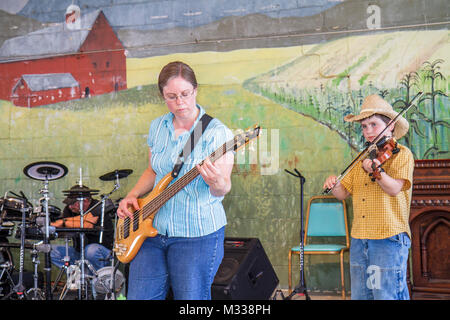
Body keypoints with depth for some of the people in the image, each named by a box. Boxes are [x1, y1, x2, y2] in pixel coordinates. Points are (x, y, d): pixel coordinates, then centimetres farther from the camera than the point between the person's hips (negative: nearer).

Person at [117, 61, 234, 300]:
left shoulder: (217, 133, -11)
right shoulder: (157, 127, 7)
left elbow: (222, 190, -15)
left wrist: (216, 182, -37)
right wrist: (132, 196, 5)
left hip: (197, 235, -5)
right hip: (154, 229, 6)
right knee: (140, 297, 7)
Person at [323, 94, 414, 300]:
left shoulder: (401, 154, -2)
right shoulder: (363, 160, 17)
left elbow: (394, 188, -17)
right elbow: (343, 193, 14)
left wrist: (376, 171, -34)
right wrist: (333, 185, -7)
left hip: (389, 238, -6)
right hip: (359, 240, 6)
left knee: (387, 295, -5)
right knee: (360, 295, 11)